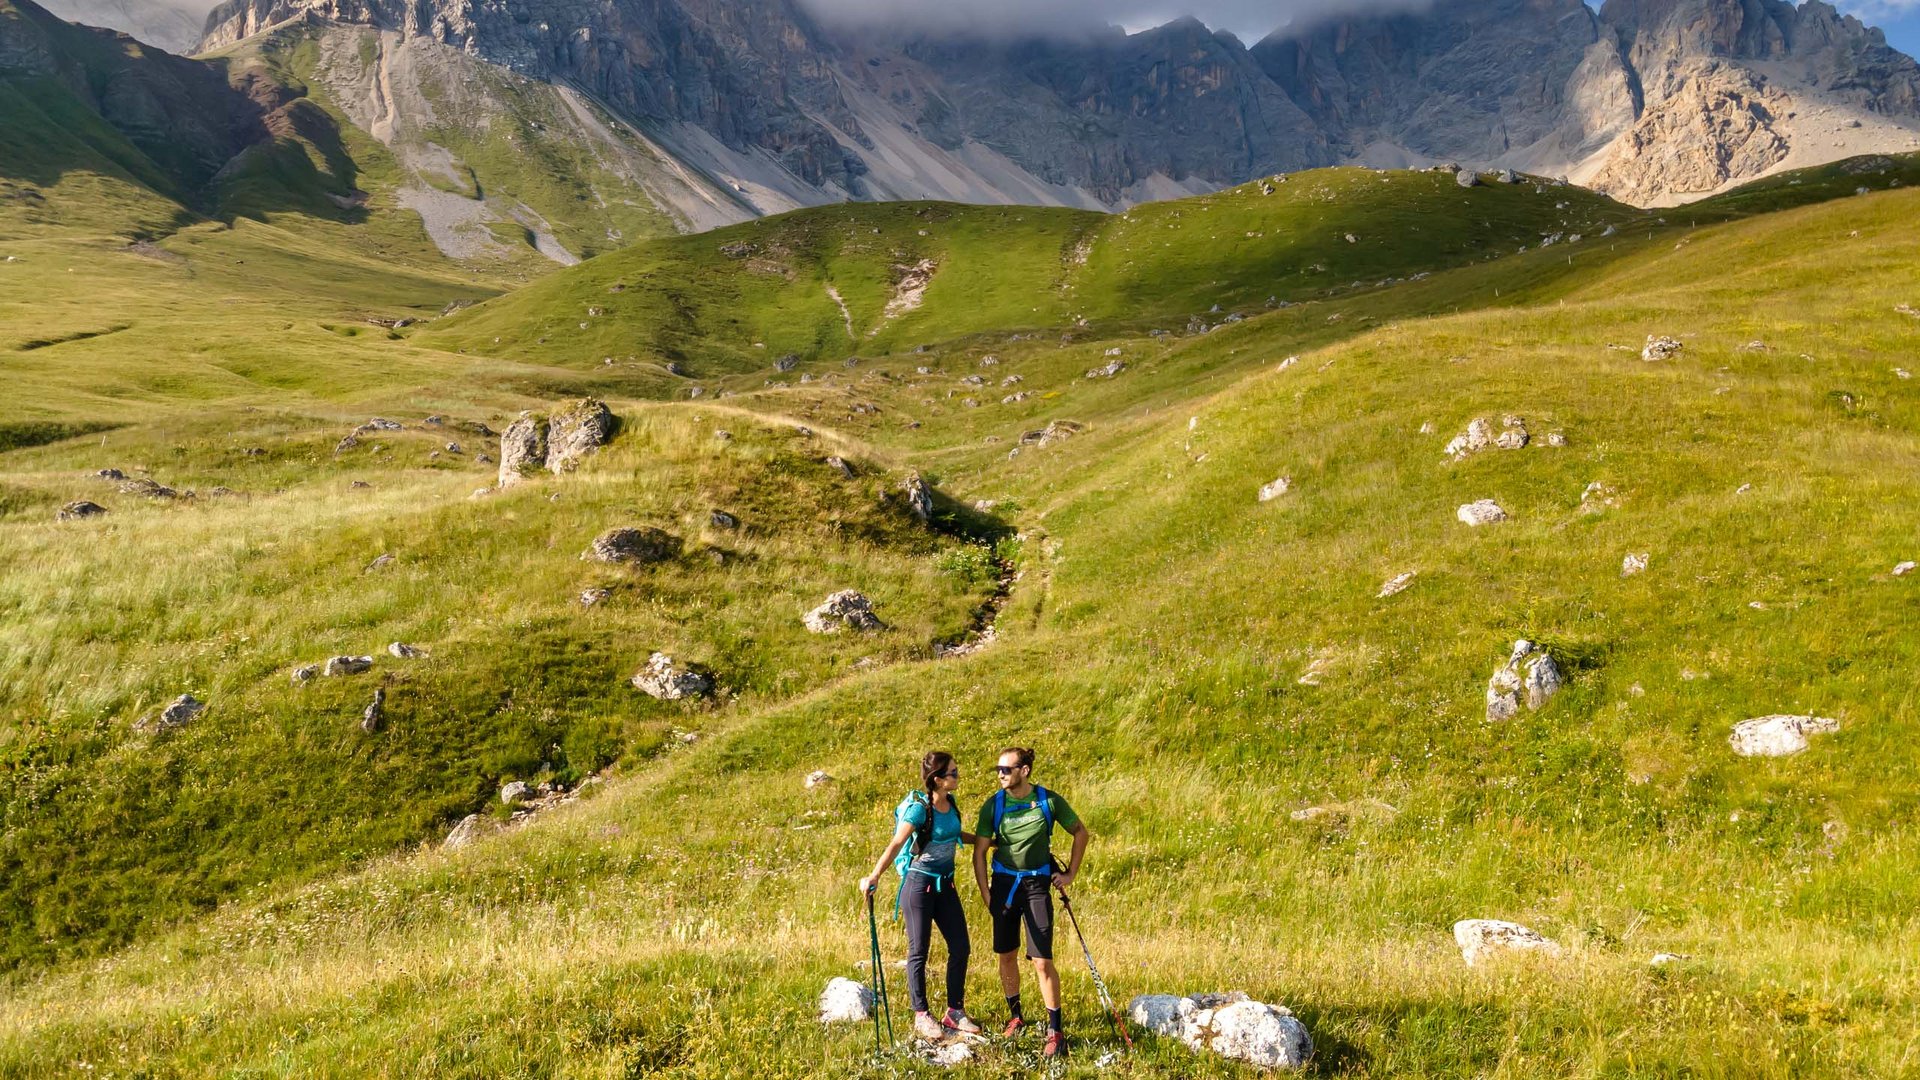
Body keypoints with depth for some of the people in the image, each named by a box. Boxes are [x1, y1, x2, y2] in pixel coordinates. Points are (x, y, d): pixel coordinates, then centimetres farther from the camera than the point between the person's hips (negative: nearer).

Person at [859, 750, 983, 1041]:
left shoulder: (950, 804, 3)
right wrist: (874, 876, -39)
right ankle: (921, 1016, 16)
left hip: (945, 884, 7)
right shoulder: (919, 807, -19)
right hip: (919, 884, -7)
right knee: (919, 951, 4)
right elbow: (896, 844, -29)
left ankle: (954, 1011, 20)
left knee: (960, 947, 7)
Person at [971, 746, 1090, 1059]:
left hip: (1037, 884, -2)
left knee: (1042, 961, -6)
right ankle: (1015, 1017, 31)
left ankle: (1056, 1031, 3)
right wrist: (986, 894, -5)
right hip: (1004, 883, 2)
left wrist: (1071, 874, 4)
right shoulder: (993, 805, -5)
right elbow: (979, 853, 0)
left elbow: (1081, 833, 5)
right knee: (1007, 956, 11)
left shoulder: (1049, 801, -9)